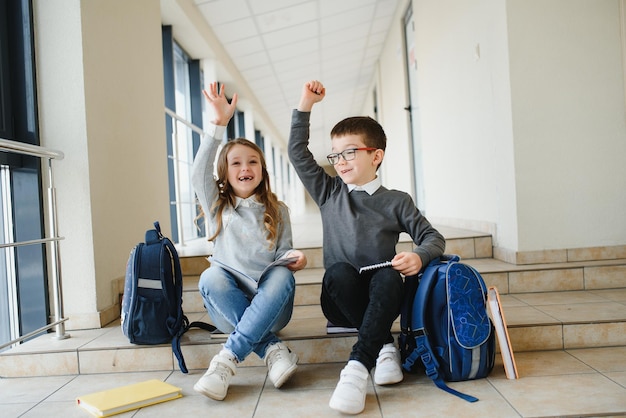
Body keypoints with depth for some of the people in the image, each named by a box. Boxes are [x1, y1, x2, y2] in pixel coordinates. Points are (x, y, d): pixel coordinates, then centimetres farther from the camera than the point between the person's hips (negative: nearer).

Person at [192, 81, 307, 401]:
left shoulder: (277, 211, 12)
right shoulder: (216, 206, 9)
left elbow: (283, 256, 9)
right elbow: (199, 174, -10)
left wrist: (293, 259, -17)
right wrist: (218, 124, -19)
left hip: (269, 306, 0)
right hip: (229, 309, 0)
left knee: (282, 275, -32)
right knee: (211, 276, -31)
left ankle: (228, 359, -36)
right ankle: (272, 349, -32)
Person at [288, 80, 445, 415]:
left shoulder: (396, 201, 6)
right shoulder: (329, 193, 11)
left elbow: (433, 237, 7)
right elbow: (298, 152, 8)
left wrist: (419, 257, -16)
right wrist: (305, 106, 2)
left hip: (381, 297, -1)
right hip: (341, 301, 1)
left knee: (389, 275, -35)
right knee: (338, 271, -32)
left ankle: (358, 365, -40)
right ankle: (384, 346, -23)